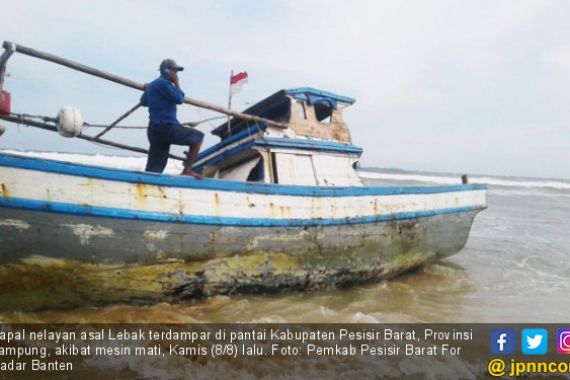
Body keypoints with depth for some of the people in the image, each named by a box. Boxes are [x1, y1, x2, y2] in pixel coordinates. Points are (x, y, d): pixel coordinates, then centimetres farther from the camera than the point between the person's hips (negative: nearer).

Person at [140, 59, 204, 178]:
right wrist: (176, 83, 1)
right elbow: (179, 99, -13)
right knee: (198, 137, 3)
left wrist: (148, 89, 52)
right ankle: (187, 170, 0)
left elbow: (143, 102, 35)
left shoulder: (152, 84, 21)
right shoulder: (163, 83, -10)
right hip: (167, 128, -10)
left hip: (155, 129, 10)